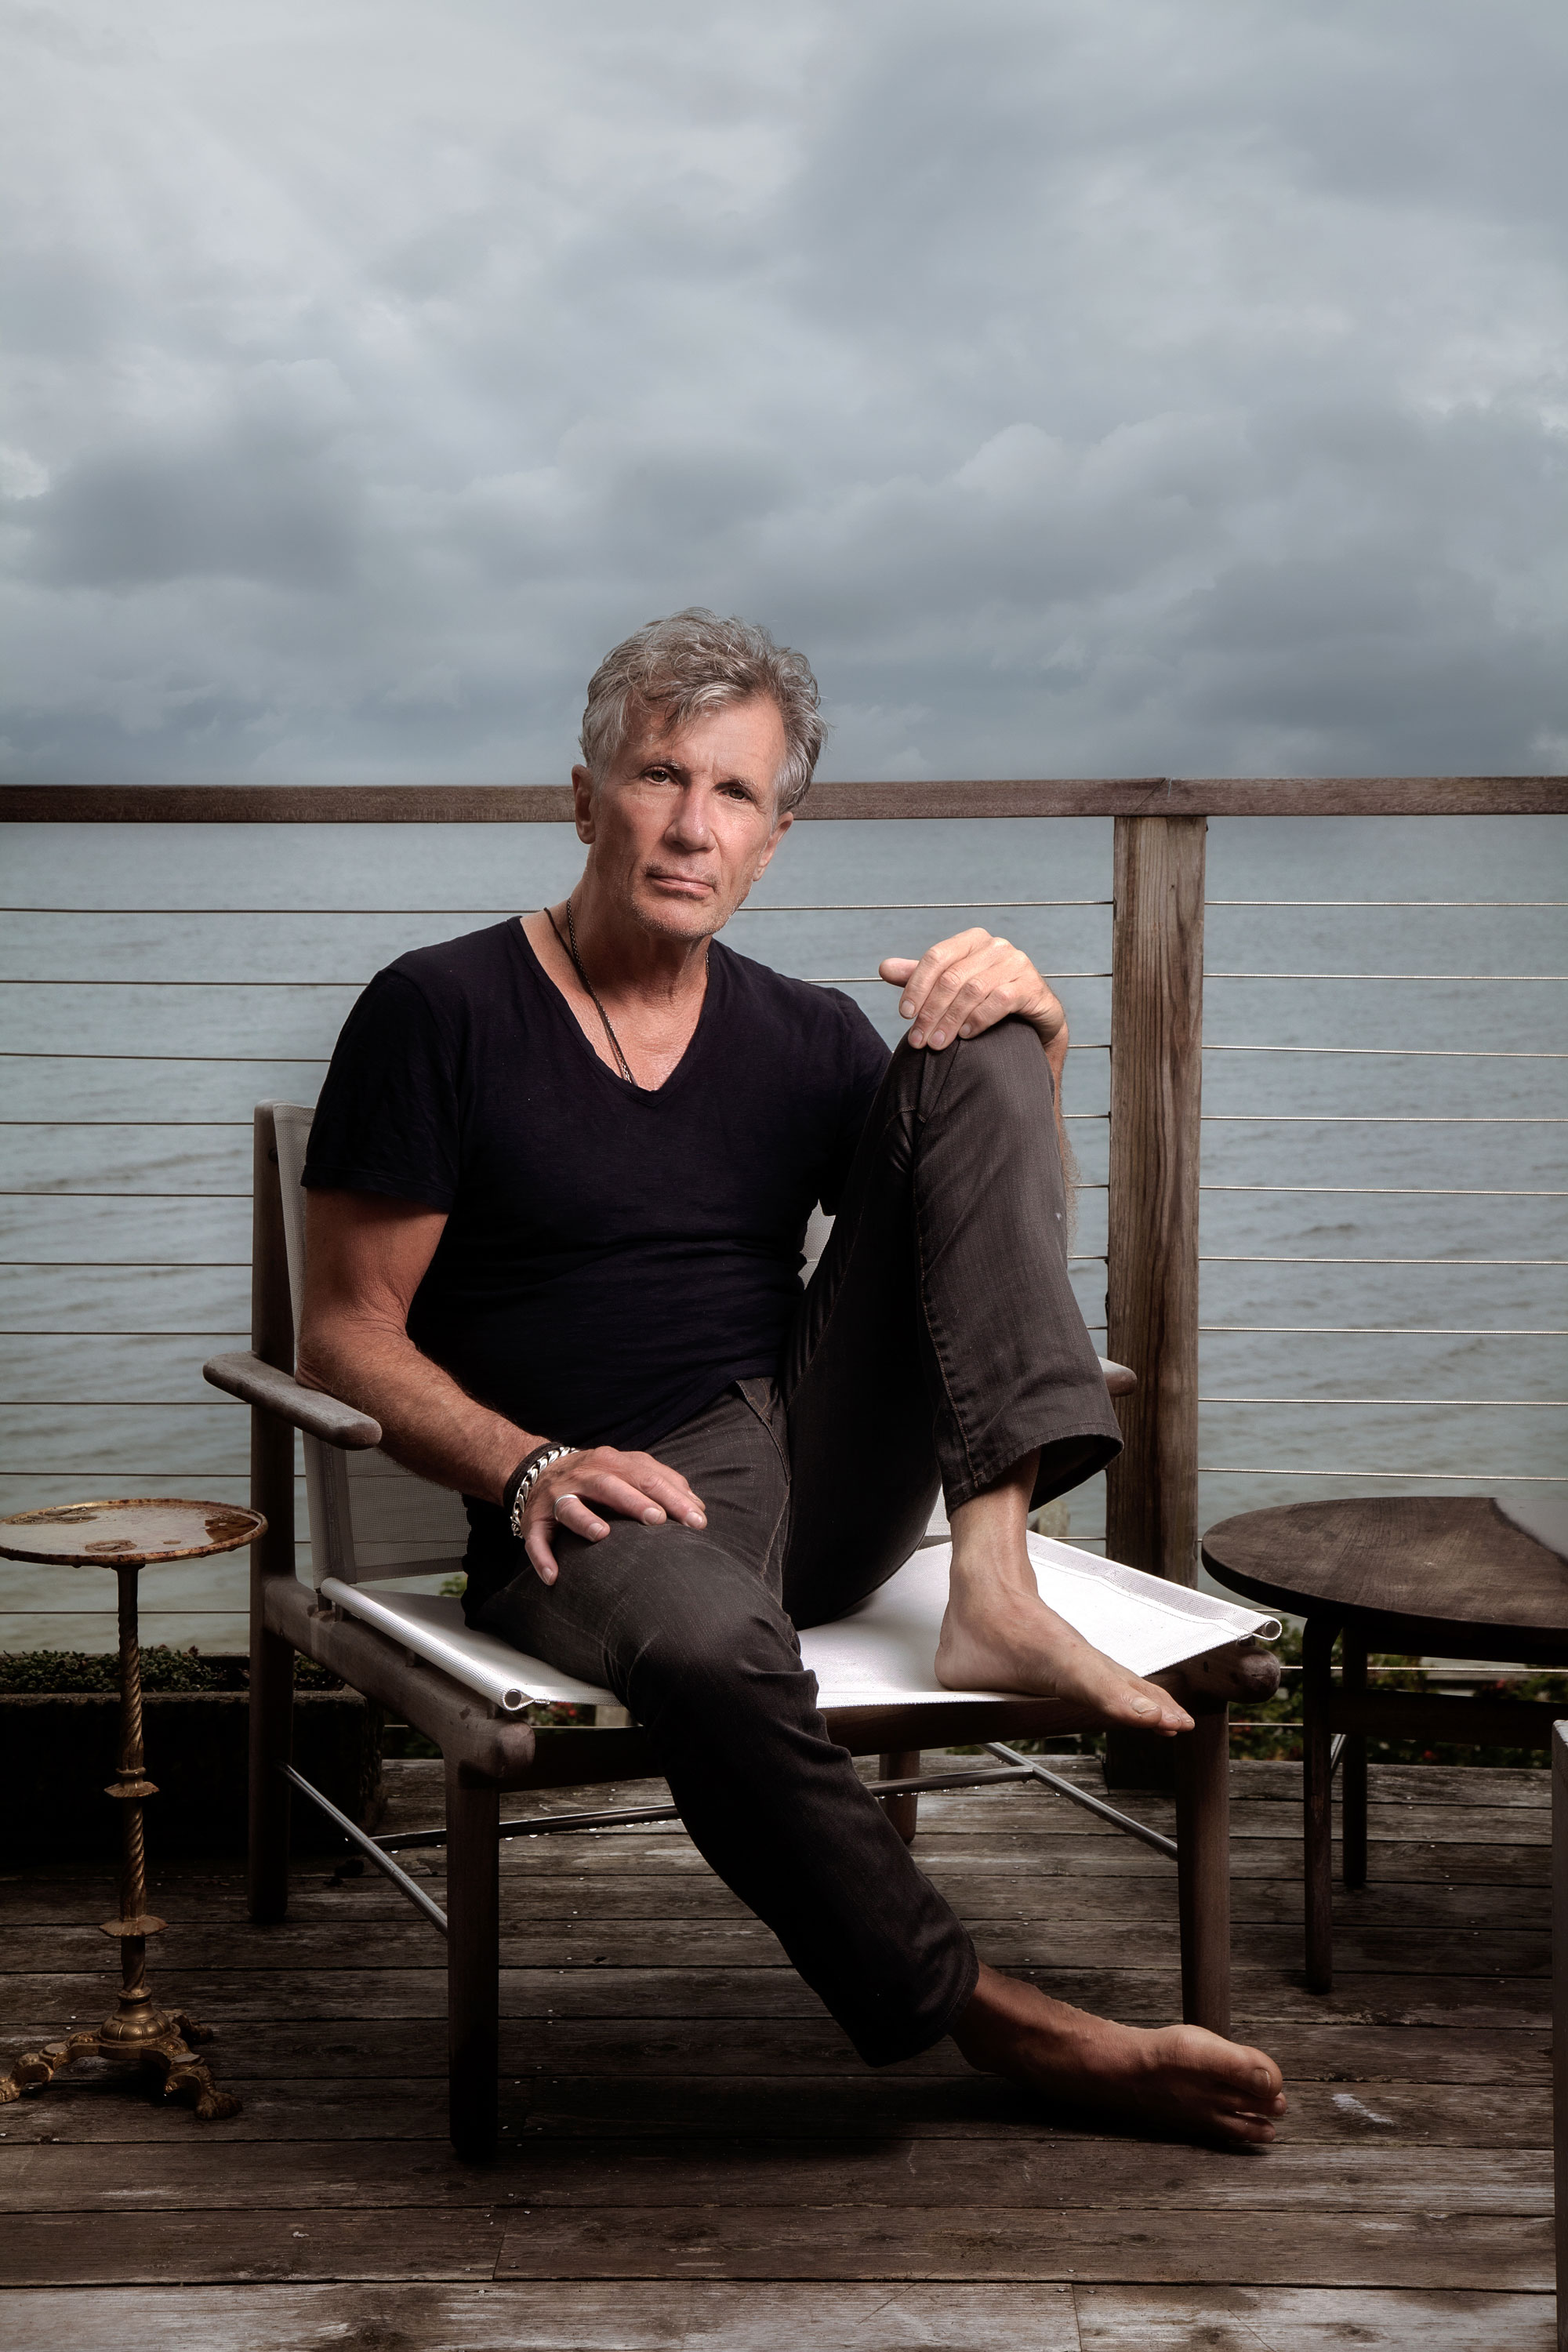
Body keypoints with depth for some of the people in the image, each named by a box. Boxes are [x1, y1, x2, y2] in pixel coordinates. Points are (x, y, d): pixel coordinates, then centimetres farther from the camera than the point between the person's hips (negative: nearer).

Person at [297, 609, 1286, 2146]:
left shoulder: (806, 1039, 15)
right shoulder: (440, 1014, 0)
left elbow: (1005, 1256, 16)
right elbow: (346, 1333, -1)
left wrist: (1031, 1043, -2)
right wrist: (534, 1469, -18)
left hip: (822, 1476, 5)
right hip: (599, 1509, -5)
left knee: (970, 1055, -8)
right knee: (709, 1640, -42)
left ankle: (993, 1588, -24)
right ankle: (985, 2021, -21)